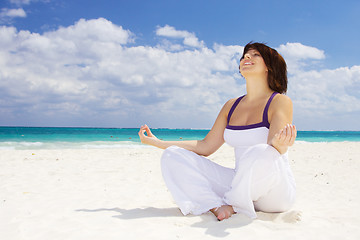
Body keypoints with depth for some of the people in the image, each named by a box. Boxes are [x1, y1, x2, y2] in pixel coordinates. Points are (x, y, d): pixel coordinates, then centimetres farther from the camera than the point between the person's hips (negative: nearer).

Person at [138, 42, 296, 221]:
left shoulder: (280, 101, -6)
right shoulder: (232, 106, 11)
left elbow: (274, 148, -19)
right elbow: (205, 147, 13)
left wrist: (279, 144, -45)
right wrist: (157, 142, 13)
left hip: (276, 192, -5)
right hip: (242, 184, 5)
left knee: (260, 153, -40)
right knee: (172, 156, -5)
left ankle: (233, 205, -13)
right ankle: (217, 206, -24)